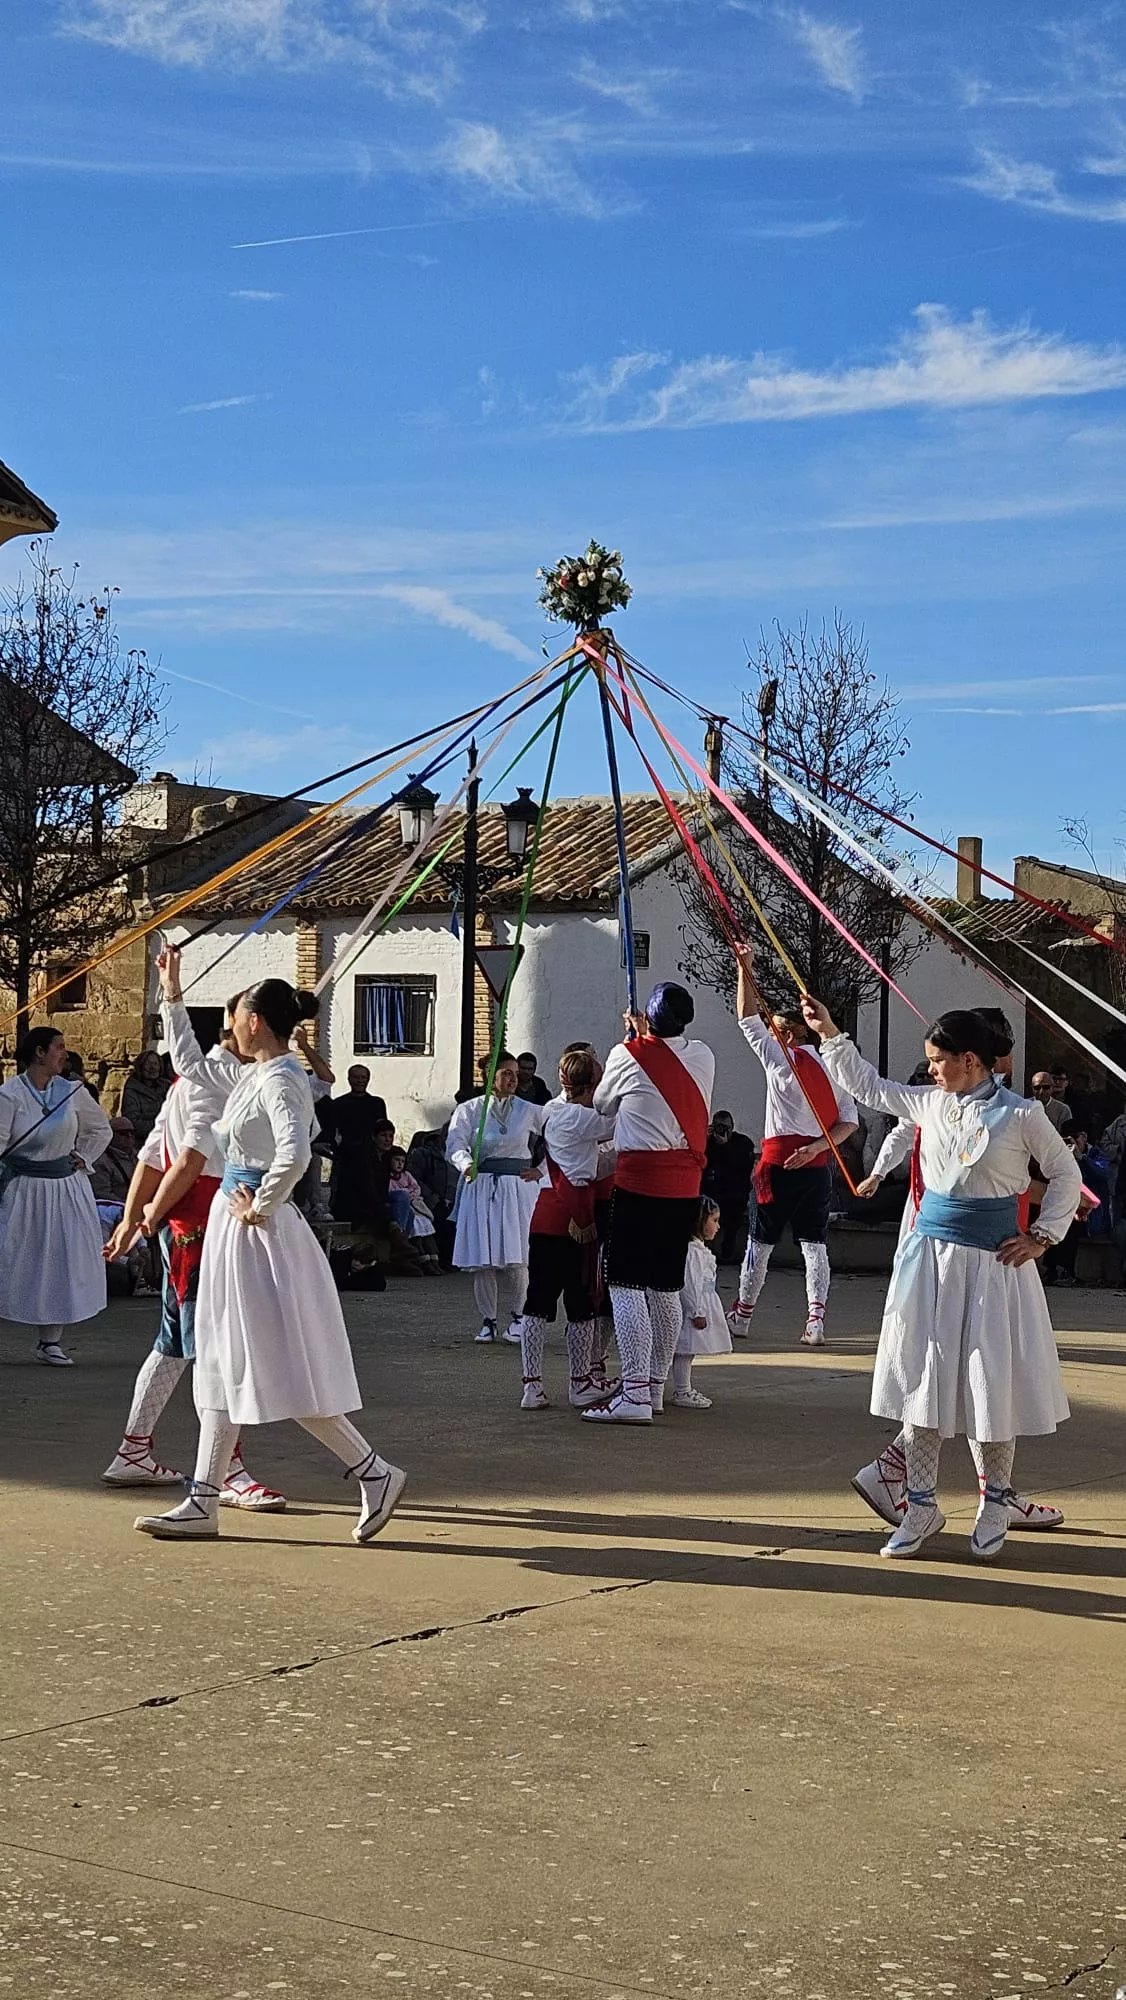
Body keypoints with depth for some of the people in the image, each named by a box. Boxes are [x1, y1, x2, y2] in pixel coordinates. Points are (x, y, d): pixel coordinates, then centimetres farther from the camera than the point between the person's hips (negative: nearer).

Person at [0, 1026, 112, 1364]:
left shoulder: (72, 1092, 2)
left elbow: (101, 1129, 17)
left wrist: (82, 1158, 6)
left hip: (66, 1188, 4)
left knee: (62, 1261, 3)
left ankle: (50, 1340, 13)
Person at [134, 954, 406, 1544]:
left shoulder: (278, 1080, -17)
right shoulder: (254, 1075, 12)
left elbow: (294, 1154, -34)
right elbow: (188, 1064, 28)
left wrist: (260, 1207, -21)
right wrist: (174, 996, 29)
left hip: (256, 1232, -10)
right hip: (232, 1229, 10)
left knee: (280, 1372, -6)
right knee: (222, 1368, 11)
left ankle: (375, 1473, 3)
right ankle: (203, 1500, 16)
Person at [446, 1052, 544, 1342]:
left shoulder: (530, 1111, 8)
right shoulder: (470, 1109, 3)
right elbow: (455, 1143, -8)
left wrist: (540, 1170, 3)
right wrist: (466, 1165, -27)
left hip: (518, 1187, 0)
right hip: (481, 1187, 0)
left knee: (517, 1258, -6)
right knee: (483, 1260, 0)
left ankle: (517, 1316, 11)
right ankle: (488, 1320, 12)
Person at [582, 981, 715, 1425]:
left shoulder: (627, 1055, -7)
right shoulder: (703, 1057, 6)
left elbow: (604, 1105, 11)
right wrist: (646, 1039, 31)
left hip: (638, 1180, -6)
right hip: (686, 1183, 6)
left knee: (626, 1284, -6)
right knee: (666, 1285, 13)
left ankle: (634, 1394, -13)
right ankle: (655, 1386, 21)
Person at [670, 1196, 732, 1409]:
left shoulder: (701, 1249, 16)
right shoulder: (691, 1250, -19)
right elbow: (688, 1284, -22)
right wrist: (697, 1312, -20)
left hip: (702, 1308, 10)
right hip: (692, 1309, -10)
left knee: (689, 1351, 15)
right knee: (685, 1351, -4)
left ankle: (686, 1389, 21)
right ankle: (681, 1392, 0)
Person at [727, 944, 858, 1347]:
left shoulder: (780, 1058, -5)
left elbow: (748, 1018, 0)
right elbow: (849, 1121, 5)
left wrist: (745, 969, -1)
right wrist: (816, 1147, -3)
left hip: (780, 1163, -4)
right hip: (818, 1165, 4)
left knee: (761, 1240, 6)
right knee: (814, 1242, 5)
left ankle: (742, 1315, 16)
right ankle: (815, 1321, -3)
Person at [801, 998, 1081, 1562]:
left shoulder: (1021, 1114, -8)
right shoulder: (930, 1104, 5)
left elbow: (1064, 1174, 3)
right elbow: (867, 1085, 19)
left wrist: (1041, 1237, -3)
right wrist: (830, 1035, 16)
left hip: (991, 1262, -4)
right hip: (929, 1255, 4)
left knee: (992, 1379, 1)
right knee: (922, 1377, 5)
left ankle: (994, 1504, 20)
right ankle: (921, 1505, 14)